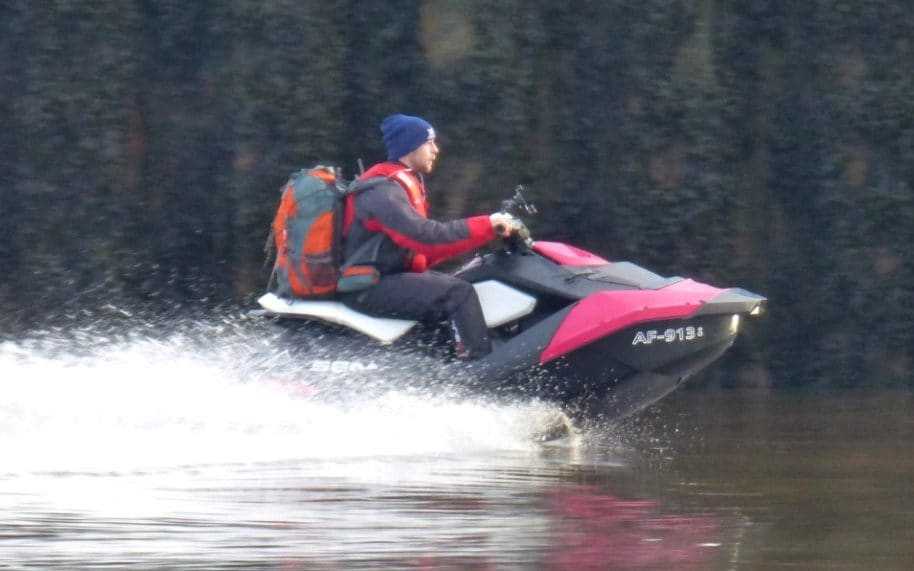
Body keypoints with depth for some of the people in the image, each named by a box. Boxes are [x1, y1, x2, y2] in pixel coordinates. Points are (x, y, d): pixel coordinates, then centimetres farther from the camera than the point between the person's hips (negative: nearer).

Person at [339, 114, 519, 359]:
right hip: (368, 289, -11)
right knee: (459, 293, -23)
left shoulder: (405, 183, 15)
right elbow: (424, 237, -30)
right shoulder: (381, 191, -19)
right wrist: (487, 226, -27)